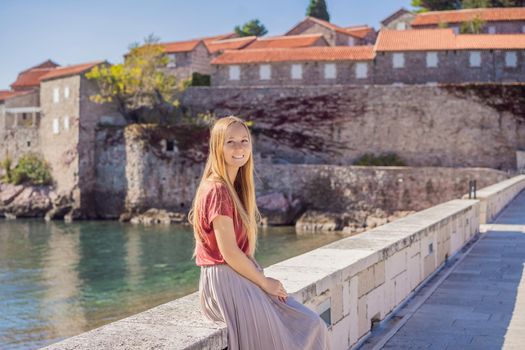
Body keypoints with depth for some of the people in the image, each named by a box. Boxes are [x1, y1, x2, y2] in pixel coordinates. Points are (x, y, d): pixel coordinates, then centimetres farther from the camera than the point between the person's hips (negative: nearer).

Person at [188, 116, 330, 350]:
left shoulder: (235, 188, 13)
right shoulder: (218, 190, -17)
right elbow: (229, 252, -19)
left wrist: (262, 281, 2)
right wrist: (264, 282, -10)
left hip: (241, 278, 9)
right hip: (225, 283, -9)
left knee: (312, 326, 4)